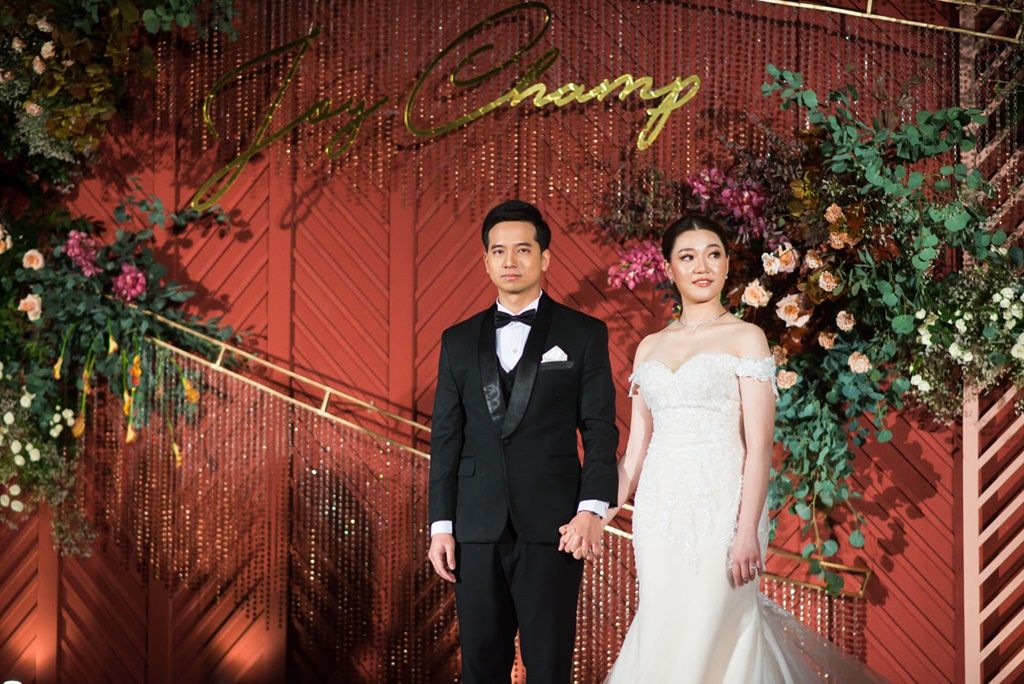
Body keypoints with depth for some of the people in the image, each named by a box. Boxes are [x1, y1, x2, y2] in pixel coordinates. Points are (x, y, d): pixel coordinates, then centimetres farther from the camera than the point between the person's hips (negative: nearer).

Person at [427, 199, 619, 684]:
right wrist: (441, 525, 5)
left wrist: (592, 509, -13)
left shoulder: (584, 334, 4)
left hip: (552, 525, -3)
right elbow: (446, 439, 11)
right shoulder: (459, 341, 12)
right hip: (477, 526, 3)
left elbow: (600, 429, -1)